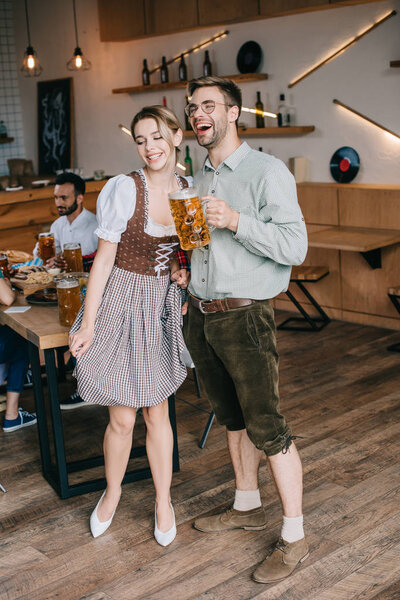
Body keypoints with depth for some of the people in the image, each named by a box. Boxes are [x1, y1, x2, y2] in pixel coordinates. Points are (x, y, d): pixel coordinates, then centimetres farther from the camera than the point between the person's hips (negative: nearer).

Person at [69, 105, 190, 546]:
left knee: (157, 412, 11)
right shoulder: (123, 188, -13)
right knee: (122, 419, 3)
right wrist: (88, 323, -11)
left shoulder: (189, 191, 1)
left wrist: (185, 271, -4)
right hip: (122, 303, -3)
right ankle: (112, 493, 31)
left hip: (164, 307, 3)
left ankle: (163, 501, 30)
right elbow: (103, 259, -10)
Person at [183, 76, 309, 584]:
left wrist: (235, 221, -25)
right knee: (231, 417, 18)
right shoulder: (197, 178, 14)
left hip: (244, 317, -7)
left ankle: (294, 538, 8)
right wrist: (188, 274, 10)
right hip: (200, 315, 7)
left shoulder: (267, 172, -9)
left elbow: (295, 246, -18)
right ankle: (247, 507, 35)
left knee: (266, 426, -4)